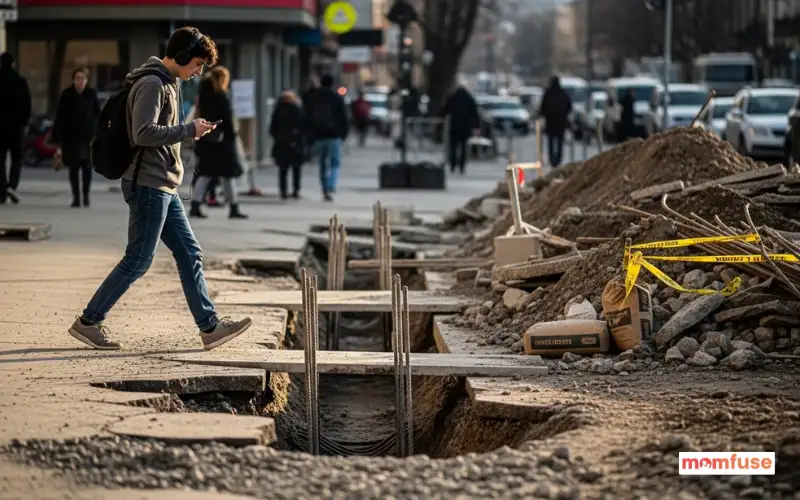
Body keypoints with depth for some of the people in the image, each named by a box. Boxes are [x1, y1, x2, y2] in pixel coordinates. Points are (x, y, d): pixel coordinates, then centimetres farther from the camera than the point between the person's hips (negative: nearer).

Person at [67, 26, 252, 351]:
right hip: (149, 186, -10)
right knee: (138, 261, -5)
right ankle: (88, 322, 2)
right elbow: (143, 133, -24)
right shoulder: (152, 84, -14)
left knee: (190, 255, 8)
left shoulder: (167, 84, 17)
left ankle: (210, 327, 11)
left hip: (164, 188, 10)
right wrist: (190, 129, -17)